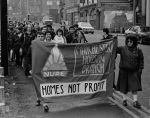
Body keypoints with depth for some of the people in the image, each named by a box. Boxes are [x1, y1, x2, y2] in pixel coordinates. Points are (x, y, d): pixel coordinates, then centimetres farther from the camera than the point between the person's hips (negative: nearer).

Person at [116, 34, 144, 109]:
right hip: (124, 71, 0)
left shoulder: (138, 51, 1)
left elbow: (141, 61, 6)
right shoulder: (122, 49, -2)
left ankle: (135, 101, 1)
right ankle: (124, 99, 24)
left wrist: (140, 69, -1)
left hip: (134, 71, 0)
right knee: (124, 86, 9)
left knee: (134, 86, -3)